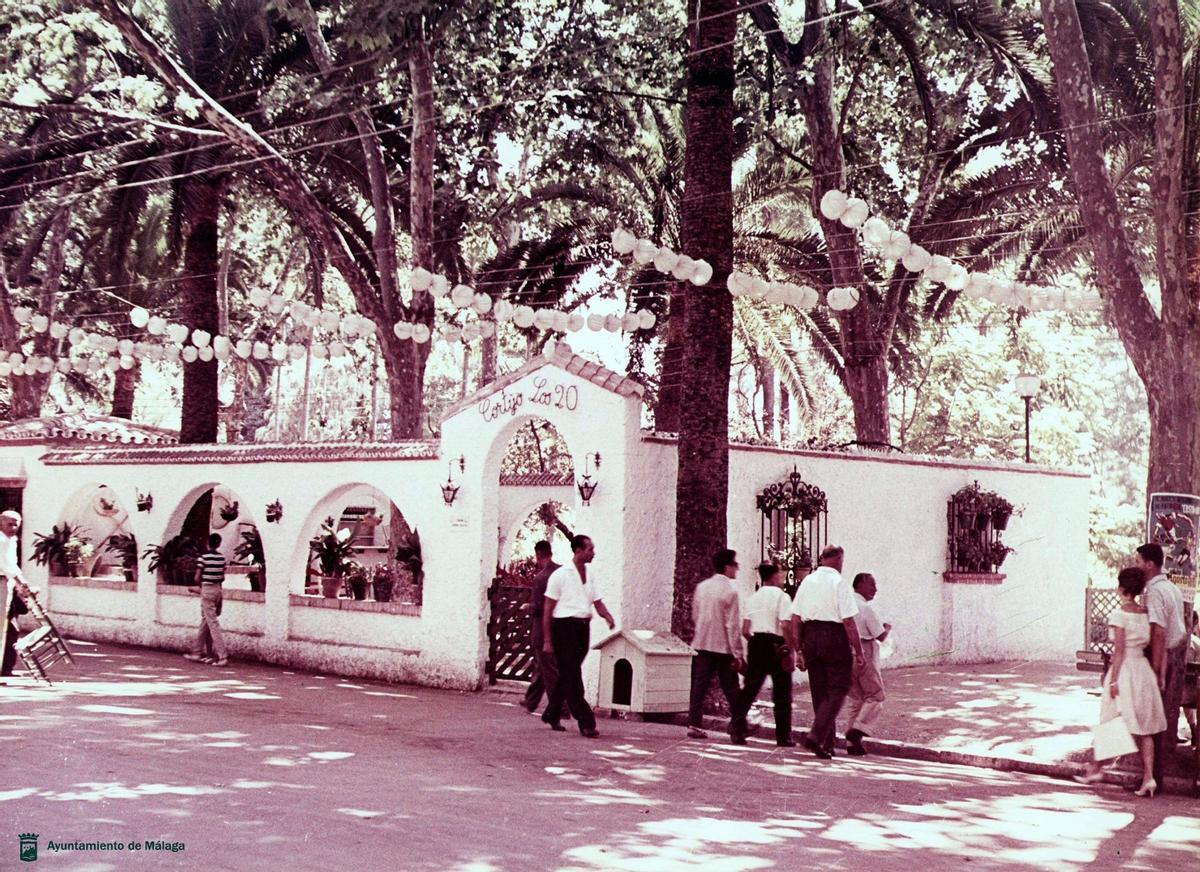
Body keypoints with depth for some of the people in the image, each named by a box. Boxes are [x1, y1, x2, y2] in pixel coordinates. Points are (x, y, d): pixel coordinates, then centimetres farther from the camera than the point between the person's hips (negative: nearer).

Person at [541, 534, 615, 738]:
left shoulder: (590, 576, 13)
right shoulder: (560, 575, -6)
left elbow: (597, 602, 14)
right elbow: (548, 609, -6)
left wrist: (608, 616, -9)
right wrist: (547, 640, -10)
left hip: (583, 628, 7)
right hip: (565, 626, -7)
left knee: (568, 675, 13)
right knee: (572, 676, -7)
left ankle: (552, 714, 26)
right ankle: (586, 723, -10)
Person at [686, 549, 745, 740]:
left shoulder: (701, 587, 5)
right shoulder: (730, 591, -14)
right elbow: (733, 625, -15)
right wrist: (737, 654, -11)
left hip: (701, 644, 5)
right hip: (723, 647, -5)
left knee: (699, 686, 5)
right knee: (731, 689, 6)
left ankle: (694, 724, 0)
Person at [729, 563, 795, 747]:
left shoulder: (753, 598, 10)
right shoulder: (781, 597, -6)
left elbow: (745, 630, 7)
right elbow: (786, 627, -16)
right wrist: (792, 649, -11)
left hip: (756, 643, 5)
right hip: (776, 645, -5)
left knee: (750, 688, 6)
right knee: (782, 692, 5)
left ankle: (736, 728, -6)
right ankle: (783, 737, 10)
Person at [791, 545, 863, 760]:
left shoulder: (807, 581, 9)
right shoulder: (839, 583, -9)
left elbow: (795, 619, 9)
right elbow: (848, 621, -13)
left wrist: (798, 649, 15)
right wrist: (858, 651, -8)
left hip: (809, 637, 6)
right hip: (834, 637, -6)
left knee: (819, 692, 14)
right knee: (836, 691, 0)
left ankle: (827, 744, 20)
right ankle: (816, 736, -16)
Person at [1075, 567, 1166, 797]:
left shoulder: (1119, 615, -12)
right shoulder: (1146, 614, 5)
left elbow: (1119, 650, -15)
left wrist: (1113, 680, -12)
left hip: (1124, 670, -5)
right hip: (1143, 668, 5)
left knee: (1109, 723, 7)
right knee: (1144, 728, 6)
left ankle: (1095, 769, 17)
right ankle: (1148, 777, 0)